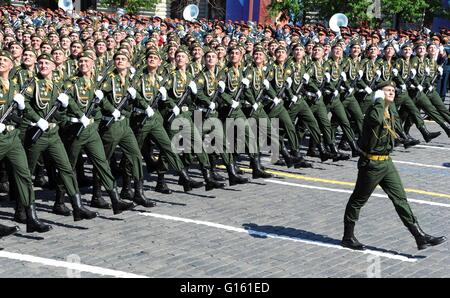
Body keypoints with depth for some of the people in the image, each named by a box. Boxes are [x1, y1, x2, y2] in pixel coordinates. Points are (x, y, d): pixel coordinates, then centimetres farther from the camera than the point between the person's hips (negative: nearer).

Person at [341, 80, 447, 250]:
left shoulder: (390, 111, 11)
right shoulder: (374, 110, -17)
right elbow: (377, 120, -43)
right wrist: (379, 100, -28)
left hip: (386, 162, 8)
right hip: (371, 163, -8)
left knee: (400, 199, 5)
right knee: (358, 200, 5)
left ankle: (420, 237, 3)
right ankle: (348, 238, 18)